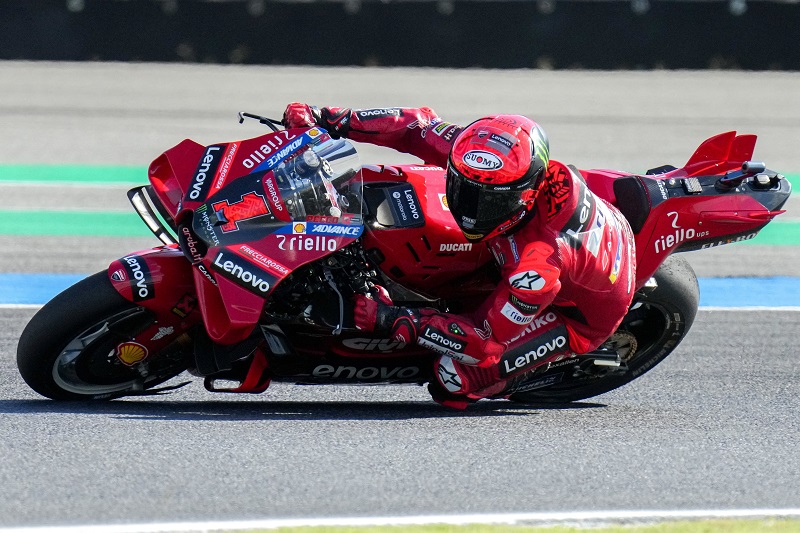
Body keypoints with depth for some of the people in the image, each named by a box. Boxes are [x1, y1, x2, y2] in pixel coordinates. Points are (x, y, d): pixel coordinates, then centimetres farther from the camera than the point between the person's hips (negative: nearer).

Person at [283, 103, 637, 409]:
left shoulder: (542, 259, -45)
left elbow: (487, 339, -37)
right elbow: (421, 128, -18)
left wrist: (396, 321, -41)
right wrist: (334, 121, -25)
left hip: (579, 319, -7)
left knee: (454, 377, -20)